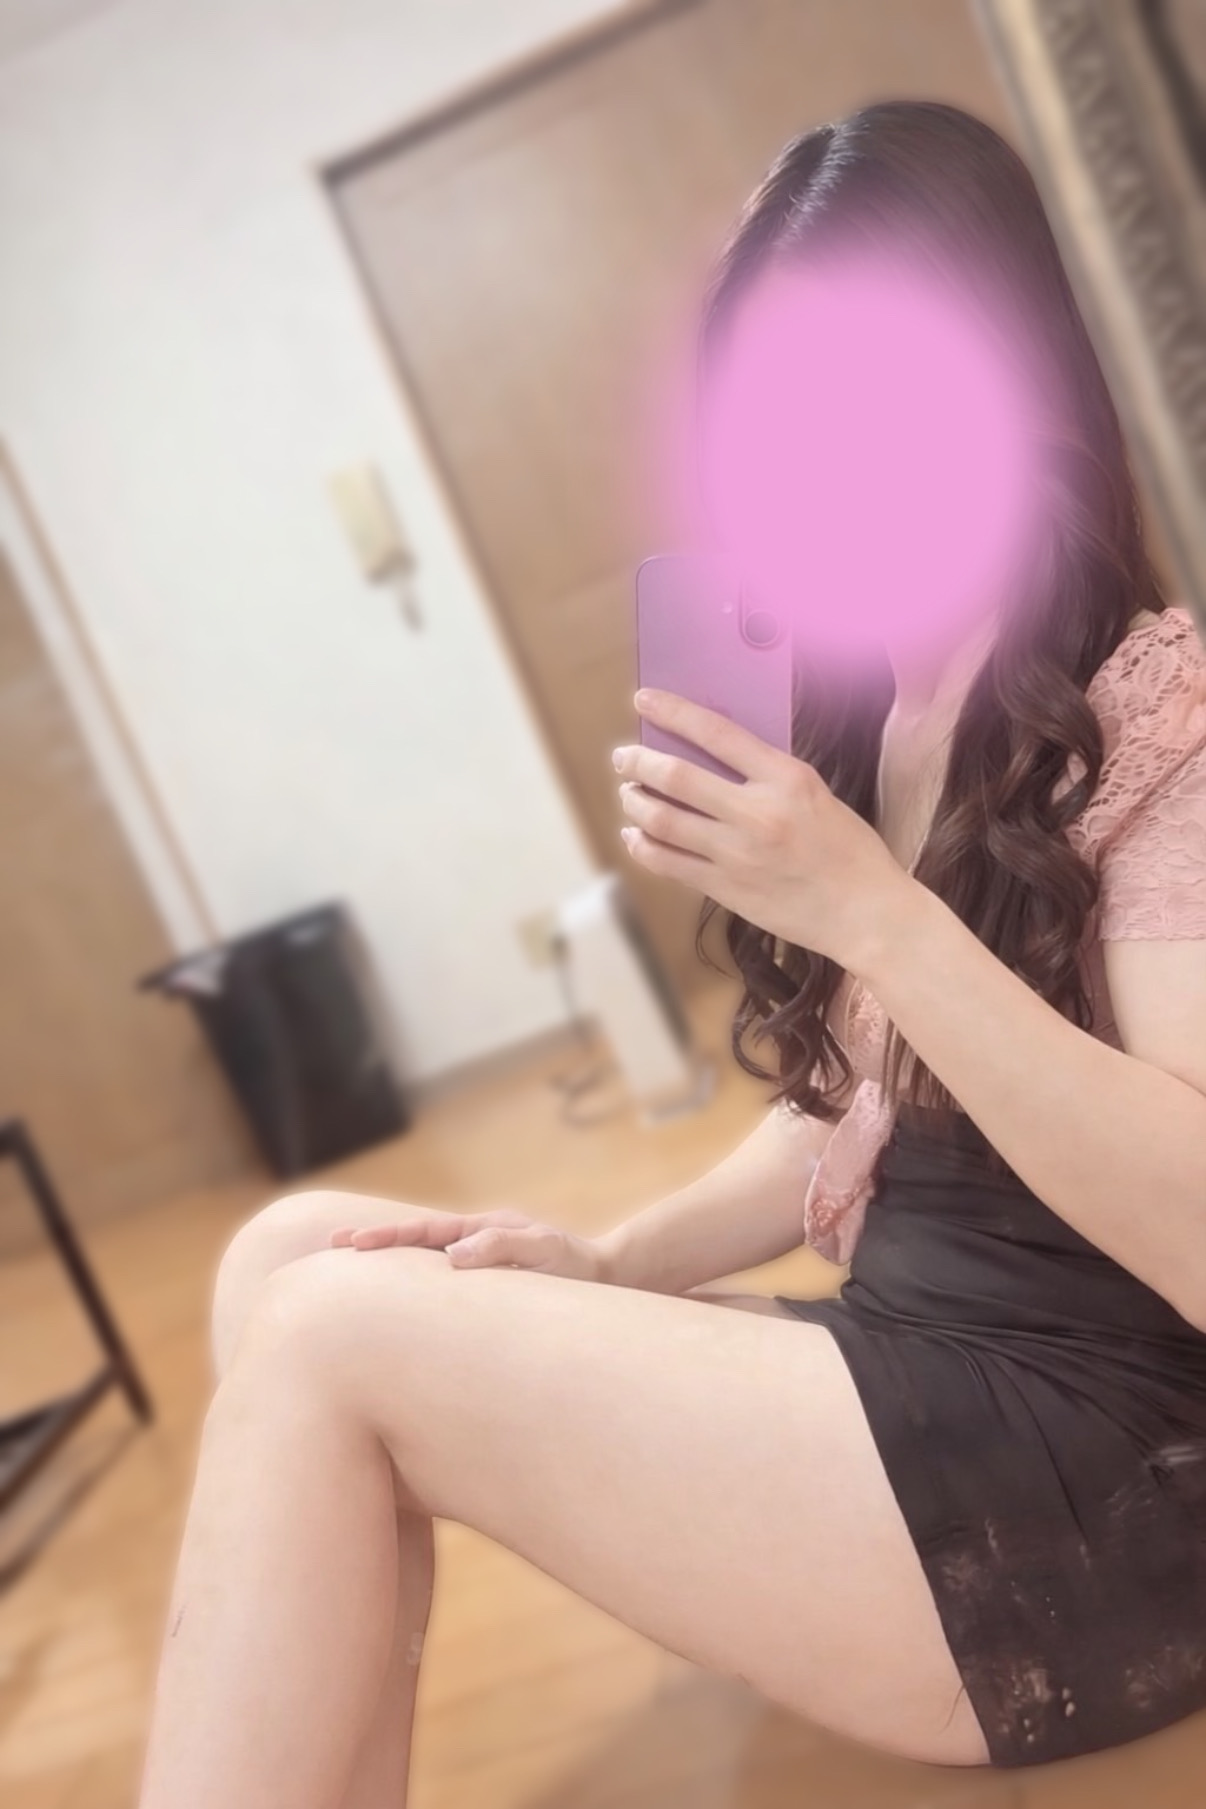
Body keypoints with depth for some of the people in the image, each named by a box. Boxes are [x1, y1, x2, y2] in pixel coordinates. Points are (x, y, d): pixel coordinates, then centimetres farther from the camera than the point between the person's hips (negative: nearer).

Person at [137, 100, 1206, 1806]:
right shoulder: (853, 723, 9)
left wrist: (869, 911, -24)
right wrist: (605, 1260, 1)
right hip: (906, 1374, 7)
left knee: (330, 1334, -15)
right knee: (298, 1256, -5)